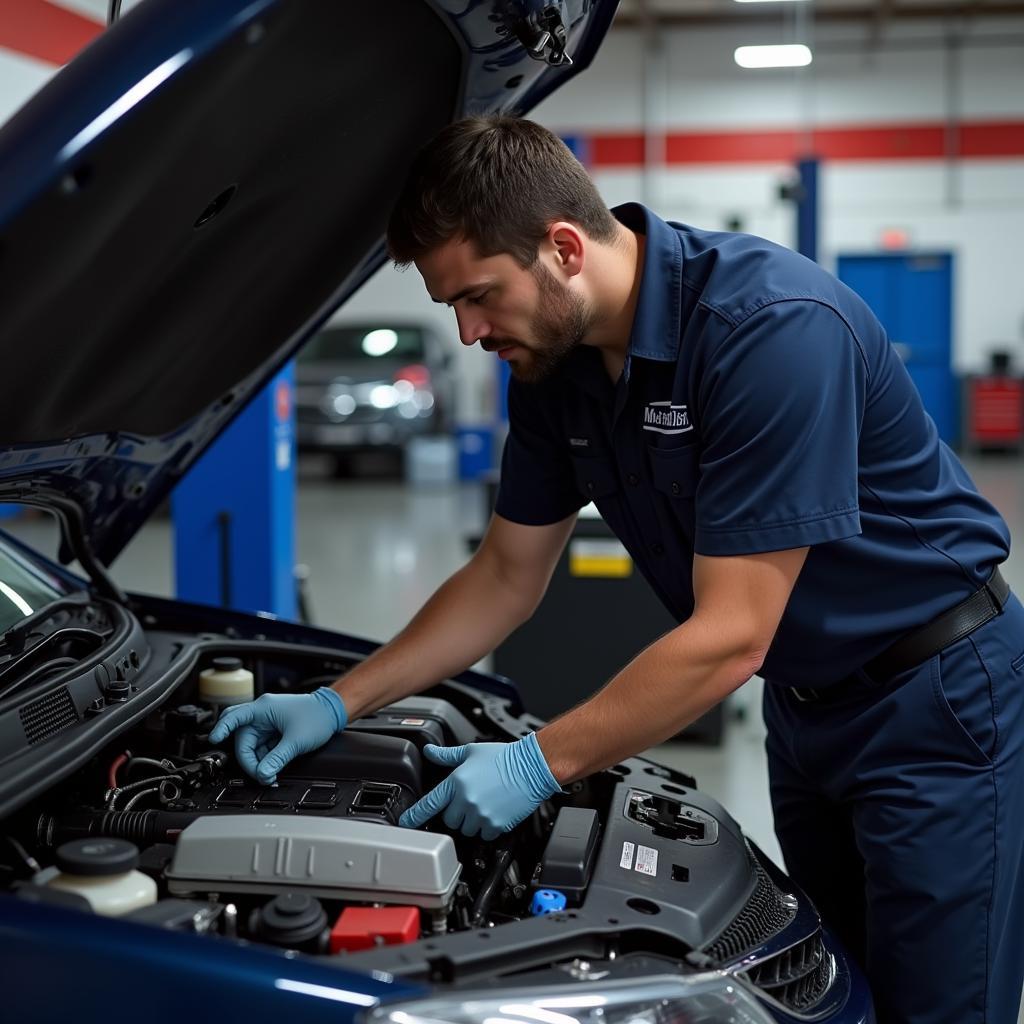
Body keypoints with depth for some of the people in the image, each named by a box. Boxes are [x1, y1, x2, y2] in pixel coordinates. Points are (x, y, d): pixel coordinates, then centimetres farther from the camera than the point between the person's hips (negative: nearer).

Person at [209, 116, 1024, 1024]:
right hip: (808, 702, 7)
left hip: (938, 700, -7)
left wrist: (541, 764, -23)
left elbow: (729, 638, -28)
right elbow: (507, 578, 6)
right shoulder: (556, 358, -5)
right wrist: (340, 703, 0)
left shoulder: (775, 326, -30)